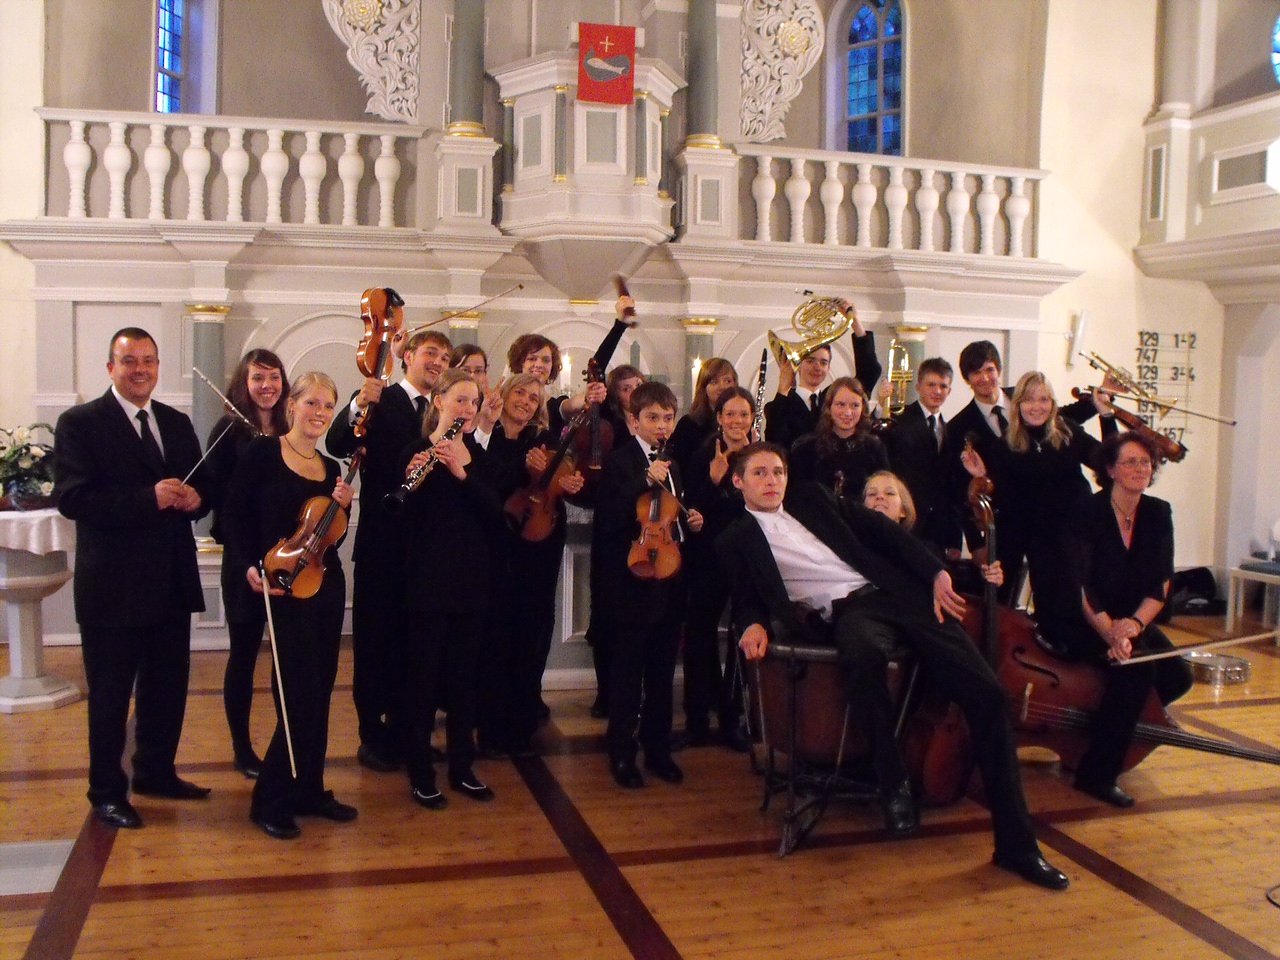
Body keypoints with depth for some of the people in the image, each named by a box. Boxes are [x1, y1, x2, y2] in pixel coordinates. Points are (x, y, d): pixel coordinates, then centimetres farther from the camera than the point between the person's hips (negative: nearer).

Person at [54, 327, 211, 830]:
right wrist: (149, 499, -26)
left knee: (168, 688, 17)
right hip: (113, 585, -6)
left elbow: (200, 486, 13)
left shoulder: (177, 424, 11)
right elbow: (72, 499, -18)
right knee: (110, 695, 7)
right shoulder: (80, 423, -7)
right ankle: (107, 791, 23)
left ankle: (156, 772, 36)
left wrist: (194, 498, -11)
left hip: (171, 582, 6)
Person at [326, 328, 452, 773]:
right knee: (375, 639, 4)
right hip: (382, 541, -4)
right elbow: (337, 445, -18)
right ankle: (371, 734, 15)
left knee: (412, 640, 12)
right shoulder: (378, 400, -2)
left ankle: (404, 731, 25)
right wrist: (358, 406, -34)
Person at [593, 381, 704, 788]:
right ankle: (621, 752, 14)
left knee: (662, 671, 14)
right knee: (628, 673, 2)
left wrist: (693, 521, 5)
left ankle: (658, 749, 25)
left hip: (670, 582, 7)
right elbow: (608, 520, -22)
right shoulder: (620, 461, -9)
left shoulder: (673, 462, 13)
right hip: (634, 582, -7)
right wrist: (646, 480, -27)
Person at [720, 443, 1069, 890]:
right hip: (846, 610, -3)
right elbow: (746, 599, 10)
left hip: (898, 590, 3)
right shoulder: (737, 540, 14)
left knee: (984, 689, -13)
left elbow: (881, 529, 13)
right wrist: (753, 625, -15)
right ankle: (893, 784, -20)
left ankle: (1016, 844, -6)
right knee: (864, 655, -42)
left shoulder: (811, 497, 19)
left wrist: (935, 571, 0)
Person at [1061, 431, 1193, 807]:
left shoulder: (1158, 514, 3)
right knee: (1138, 666, -30)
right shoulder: (1088, 514, -12)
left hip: (1133, 620, 6)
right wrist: (1110, 633, -32)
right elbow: (1080, 587, -20)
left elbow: (1160, 586, -1)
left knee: (1179, 676, -16)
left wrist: (1135, 623, -19)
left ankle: (1113, 720, 12)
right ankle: (1096, 774, -20)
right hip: (1083, 622, -6)